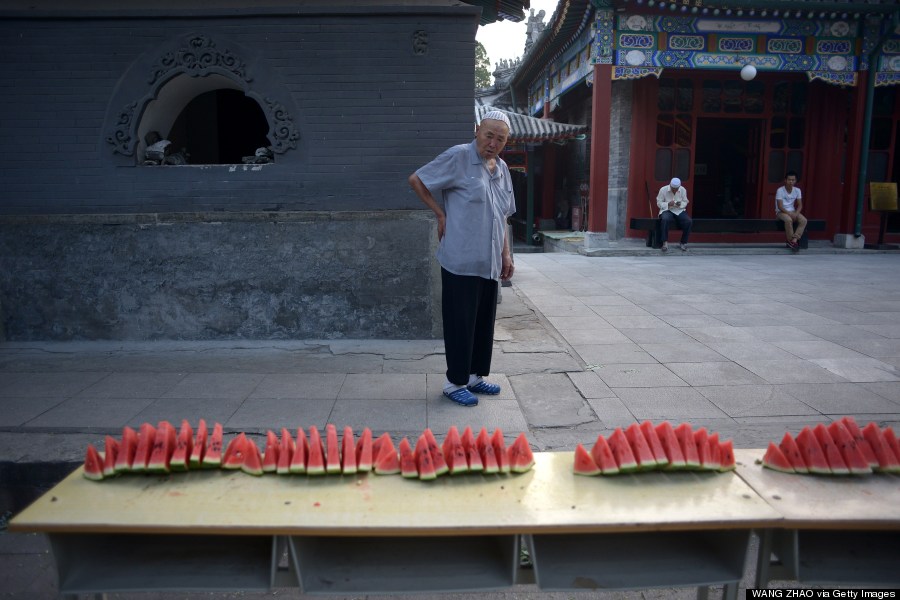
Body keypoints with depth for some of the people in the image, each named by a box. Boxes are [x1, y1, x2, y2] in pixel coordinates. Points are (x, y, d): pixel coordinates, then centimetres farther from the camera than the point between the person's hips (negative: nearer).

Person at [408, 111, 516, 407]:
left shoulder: (502, 169, 14)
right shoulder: (458, 157, -9)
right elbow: (416, 180, -6)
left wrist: (505, 254, 17)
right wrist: (441, 214, -8)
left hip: (489, 263, 7)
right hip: (461, 261, -7)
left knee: (484, 322, 14)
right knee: (461, 323, 0)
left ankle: (476, 376, 28)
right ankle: (455, 382, 13)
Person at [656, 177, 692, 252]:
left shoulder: (683, 190, 0)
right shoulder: (663, 190, -8)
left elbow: (685, 202, 7)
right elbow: (659, 203, -4)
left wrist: (680, 204, -17)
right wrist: (668, 204, -22)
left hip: (679, 211, 3)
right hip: (667, 210, -3)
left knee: (689, 222, -24)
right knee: (665, 220, -39)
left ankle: (683, 243, -7)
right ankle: (665, 243, -31)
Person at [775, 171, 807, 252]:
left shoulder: (797, 190, 0)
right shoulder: (780, 190, -14)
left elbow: (800, 205, 2)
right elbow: (780, 206, -17)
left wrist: (796, 213, -18)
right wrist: (789, 214, -26)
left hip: (792, 211, 5)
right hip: (781, 211, -5)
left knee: (804, 220, -24)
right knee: (788, 220, -37)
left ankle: (794, 240, -28)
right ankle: (791, 240, -21)